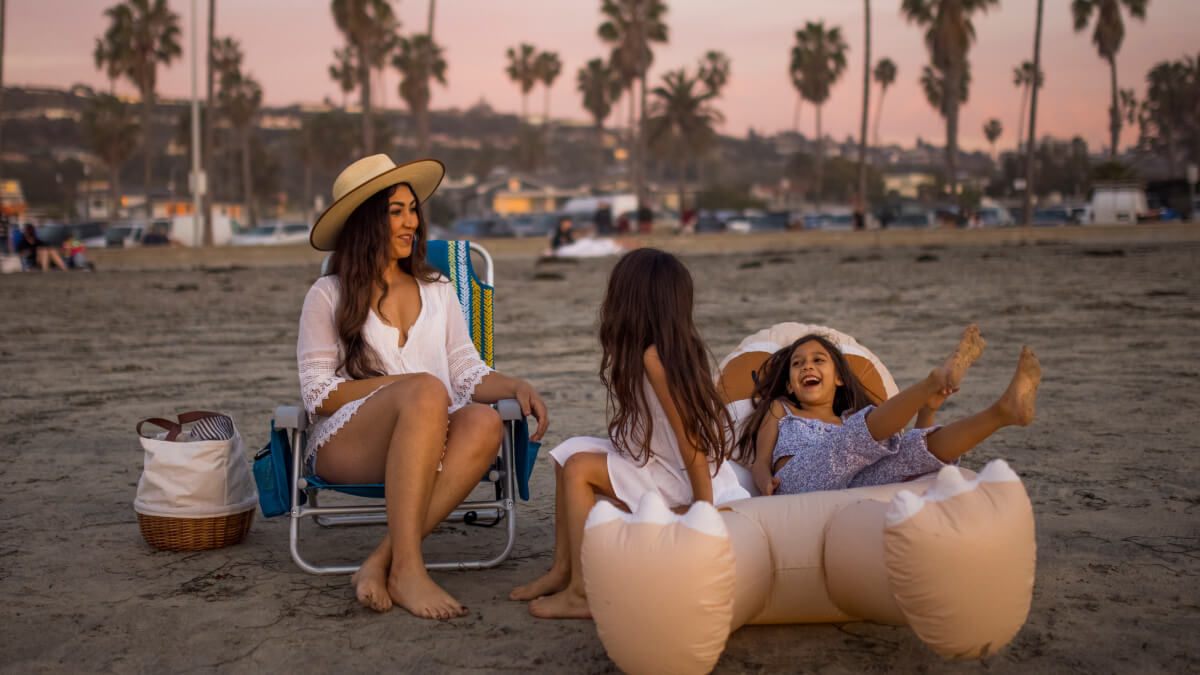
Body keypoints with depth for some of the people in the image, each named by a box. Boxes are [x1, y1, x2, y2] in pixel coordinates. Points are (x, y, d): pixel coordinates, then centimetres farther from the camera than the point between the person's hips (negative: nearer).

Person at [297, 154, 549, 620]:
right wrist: (402, 385, -12)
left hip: (429, 443, 4)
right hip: (344, 443, -3)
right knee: (427, 391, -36)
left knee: (484, 422, -32)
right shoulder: (328, 296, 9)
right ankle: (406, 569, -40)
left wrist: (516, 386, -6)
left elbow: (467, 374, 16)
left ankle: (379, 563, -34)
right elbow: (318, 395, 0)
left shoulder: (438, 292, 23)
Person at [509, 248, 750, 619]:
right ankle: (563, 569, 9)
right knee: (571, 452, 6)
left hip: (683, 483, -9)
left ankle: (583, 593, -11)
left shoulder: (654, 358, -20)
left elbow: (690, 439, -20)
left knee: (580, 468, -16)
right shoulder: (676, 348, 7)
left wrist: (703, 510, -17)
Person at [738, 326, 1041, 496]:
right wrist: (765, 481, -8)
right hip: (796, 483, -3)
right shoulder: (780, 410, 33)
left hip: (849, 489, 3)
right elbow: (761, 461, 17)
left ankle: (1003, 411, -36)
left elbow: (905, 452, 25)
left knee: (916, 447, -19)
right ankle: (934, 380, -47)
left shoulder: (851, 422, 36)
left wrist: (927, 411, 10)